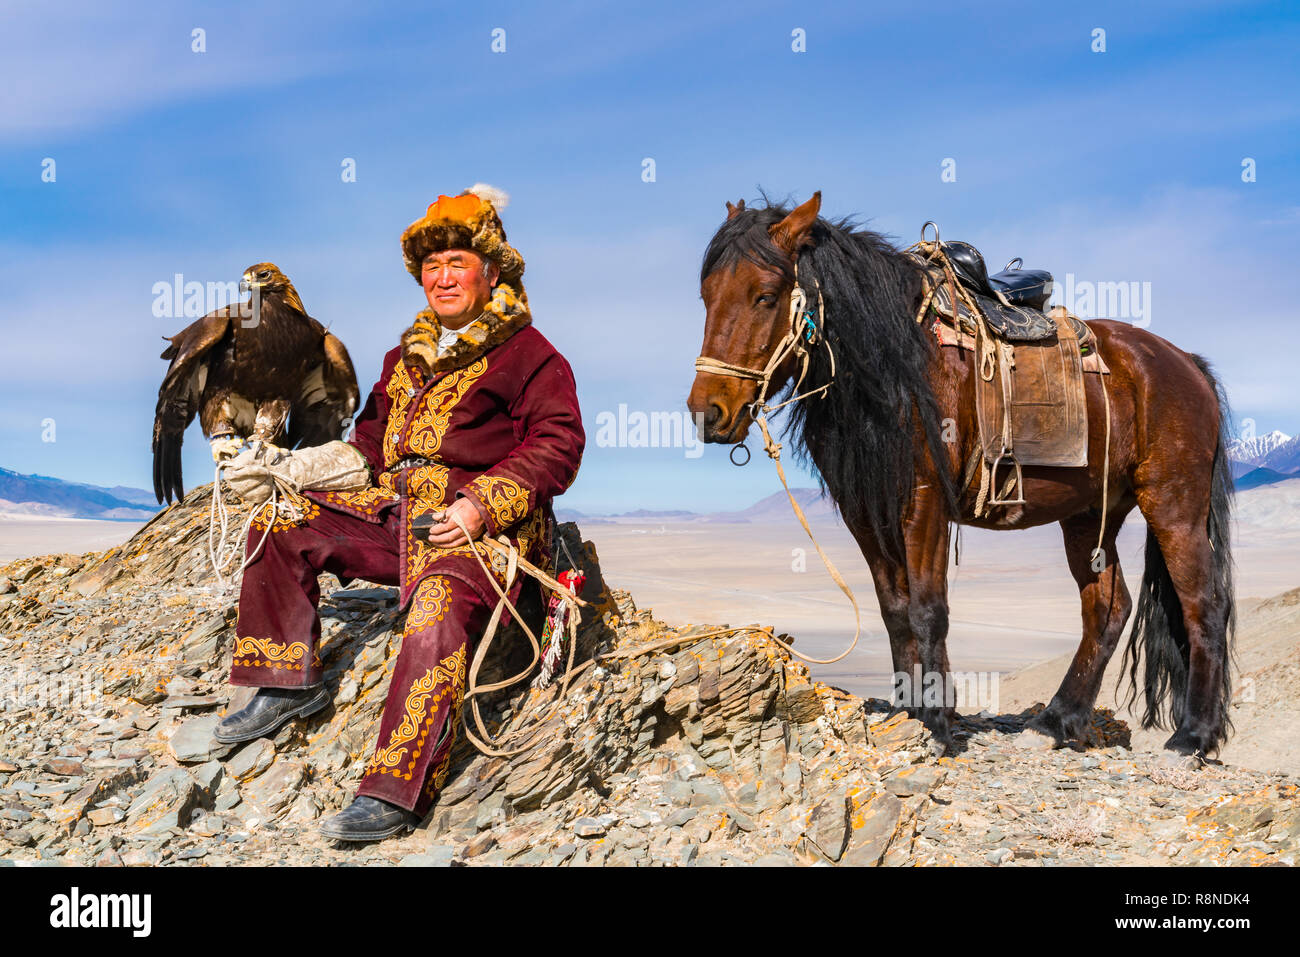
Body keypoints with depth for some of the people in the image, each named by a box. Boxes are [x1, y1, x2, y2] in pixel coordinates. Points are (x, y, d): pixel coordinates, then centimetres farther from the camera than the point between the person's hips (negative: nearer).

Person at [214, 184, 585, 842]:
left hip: (482, 525, -8)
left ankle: (394, 794, -40)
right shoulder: (409, 354, 22)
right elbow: (374, 439, 26)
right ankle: (288, 684, 10)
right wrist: (293, 468, 10)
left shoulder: (527, 353, 0)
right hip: (395, 510, 8)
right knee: (282, 522, 1)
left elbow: (558, 446, -10)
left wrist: (482, 504, -21)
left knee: (437, 605, -35)